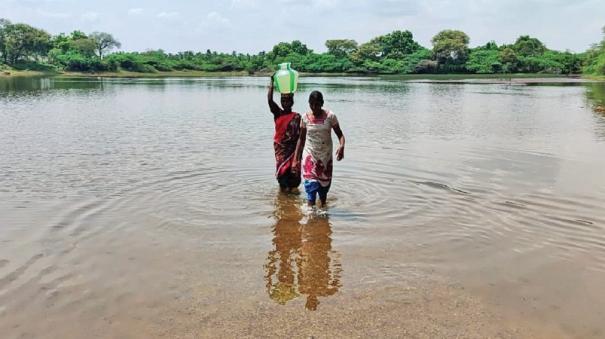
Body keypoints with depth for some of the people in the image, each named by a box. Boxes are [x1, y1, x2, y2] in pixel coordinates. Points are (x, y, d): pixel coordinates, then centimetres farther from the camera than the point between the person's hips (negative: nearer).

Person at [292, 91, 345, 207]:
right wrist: (296, 159, 5)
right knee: (311, 184, -12)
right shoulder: (305, 118, -2)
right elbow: (301, 139, 6)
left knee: (325, 183, 13)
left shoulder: (330, 116, -7)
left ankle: (323, 206, 35)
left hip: (326, 157, 0)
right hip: (310, 156, 0)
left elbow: (340, 134, -5)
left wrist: (342, 146, -27)